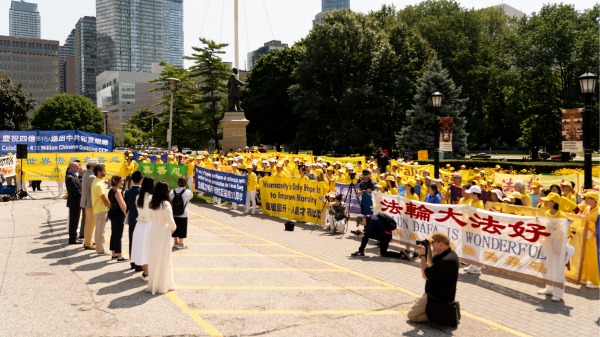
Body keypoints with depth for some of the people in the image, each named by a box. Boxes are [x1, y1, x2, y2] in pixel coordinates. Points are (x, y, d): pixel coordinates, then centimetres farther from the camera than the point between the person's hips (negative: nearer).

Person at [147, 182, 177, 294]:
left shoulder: (151, 204, 3)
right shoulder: (165, 204, -17)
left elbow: (151, 217, 12)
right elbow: (170, 220, -16)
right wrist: (174, 227, 3)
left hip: (153, 231, 6)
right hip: (163, 232, -6)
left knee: (153, 258, 15)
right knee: (163, 259, 3)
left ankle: (153, 283, 25)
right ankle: (163, 285, 12)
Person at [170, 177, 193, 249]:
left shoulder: (172, 192, -4)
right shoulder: (187, 192, -11)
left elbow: (170, 201, 0)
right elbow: (191, 197, 9)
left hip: (174, 214, 3)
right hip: (183, 214, -3)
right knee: (182, 229, 6)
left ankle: (175, 242, 26)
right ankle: (180, 244, 12)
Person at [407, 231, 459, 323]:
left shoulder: (446, 260, -31)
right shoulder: (447, 253, 0)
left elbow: (426, 275, -24)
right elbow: (431, 265, 14)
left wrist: (422, 255, -15)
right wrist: (428, 249, 2)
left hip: (438, 298, -10)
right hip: (442, 294, 10)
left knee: (412, 315, -3)